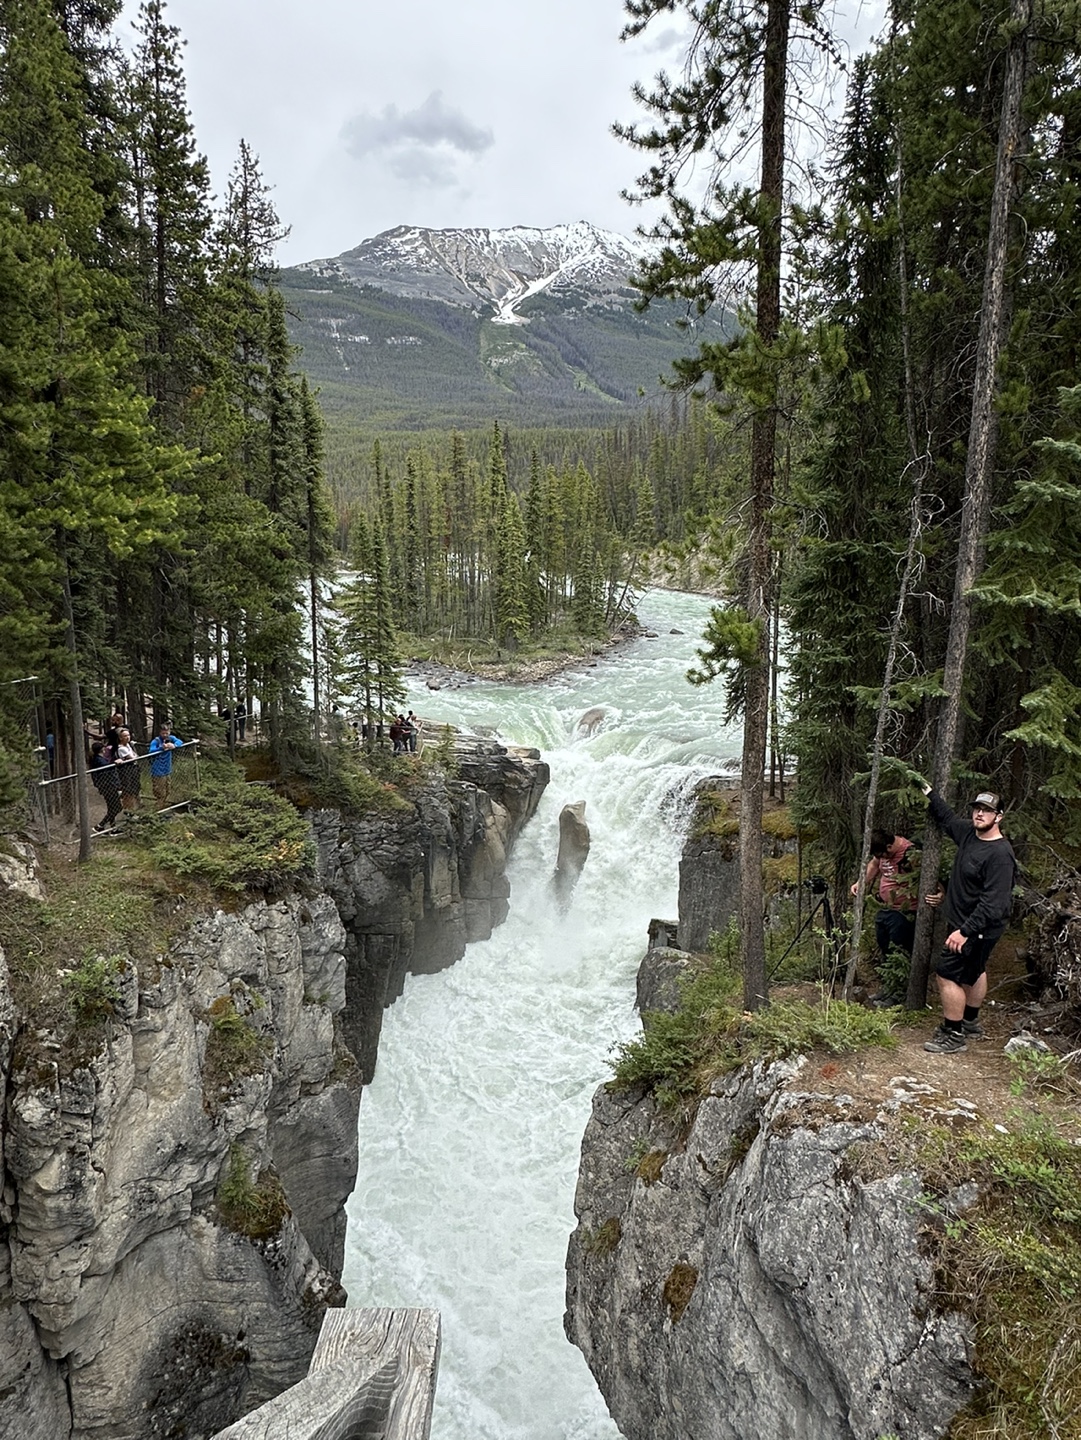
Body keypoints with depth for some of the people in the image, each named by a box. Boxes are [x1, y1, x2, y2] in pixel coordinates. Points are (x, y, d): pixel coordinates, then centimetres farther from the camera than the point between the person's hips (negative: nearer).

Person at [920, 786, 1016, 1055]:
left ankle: (953, 1036, 3)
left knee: (948, 975, -8)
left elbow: (994, 902, -31)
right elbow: (946, 818, 21)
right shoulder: (969, 832, -1)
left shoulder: (1000, 854, -27)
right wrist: (929, 793, 18)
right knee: (974, 972, 24)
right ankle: (971, 1023, 41)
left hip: (978, 927, -10)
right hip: (963, 921, 10)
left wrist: (965, 931, -33)